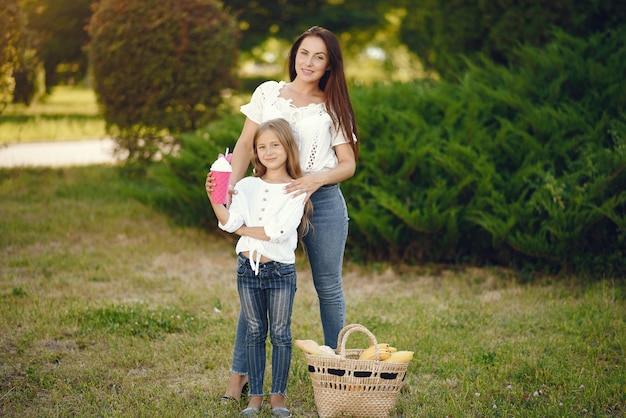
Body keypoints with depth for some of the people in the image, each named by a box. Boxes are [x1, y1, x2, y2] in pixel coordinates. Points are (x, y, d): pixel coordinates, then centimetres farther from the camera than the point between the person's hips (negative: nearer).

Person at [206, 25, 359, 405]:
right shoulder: (268, 93, 7)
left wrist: (317, 178, -18)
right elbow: (246, 145, 5)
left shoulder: (333, 107, 5)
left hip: (322, 201, 0)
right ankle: (239, 374, 7)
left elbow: (349, 163, 3)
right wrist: (232, 186, -11)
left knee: (328, 287, 8)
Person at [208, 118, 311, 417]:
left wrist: (244, 229, -9)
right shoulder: (246, 186, 6)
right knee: (255, 333, 9)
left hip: (280, 269, -3)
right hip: (248, 268, 3)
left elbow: (279, 231, -16)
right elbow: (230, 222, -7)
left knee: (280, 333, 2)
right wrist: (214, 200, -21)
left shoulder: (296, 190, -4)